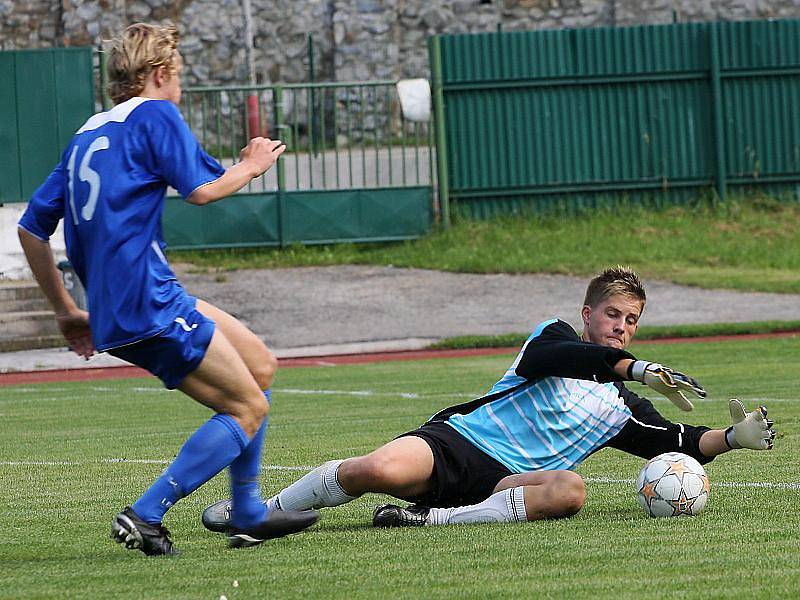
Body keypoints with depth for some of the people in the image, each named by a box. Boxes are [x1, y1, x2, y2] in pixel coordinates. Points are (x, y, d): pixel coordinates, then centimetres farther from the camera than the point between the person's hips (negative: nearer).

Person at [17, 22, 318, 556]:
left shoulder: (87, 136, 21)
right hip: (148, 306, -9)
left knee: (260, 364, 19)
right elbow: (202, 189, -13)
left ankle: (248, 514, 19)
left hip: (112, 312, 9)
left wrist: (66, 310, 24)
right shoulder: (155, 115, -2)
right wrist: (251, 166, 8)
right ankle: (145, 517, -11)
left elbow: (32, 227, 21)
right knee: (249, 409, -4)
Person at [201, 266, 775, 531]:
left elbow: (678, 444, 21)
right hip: (456, 440, -3)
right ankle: (258, 512, -9)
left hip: (506, 483, 3)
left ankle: (434, 519, -34)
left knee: (570, 489, -33)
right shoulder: (556, 338, 10)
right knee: (379, 470, -33)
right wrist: (634, 368, -22)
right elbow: (548, 355, -14)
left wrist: (734, 438, 1)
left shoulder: (622, 408, 23)